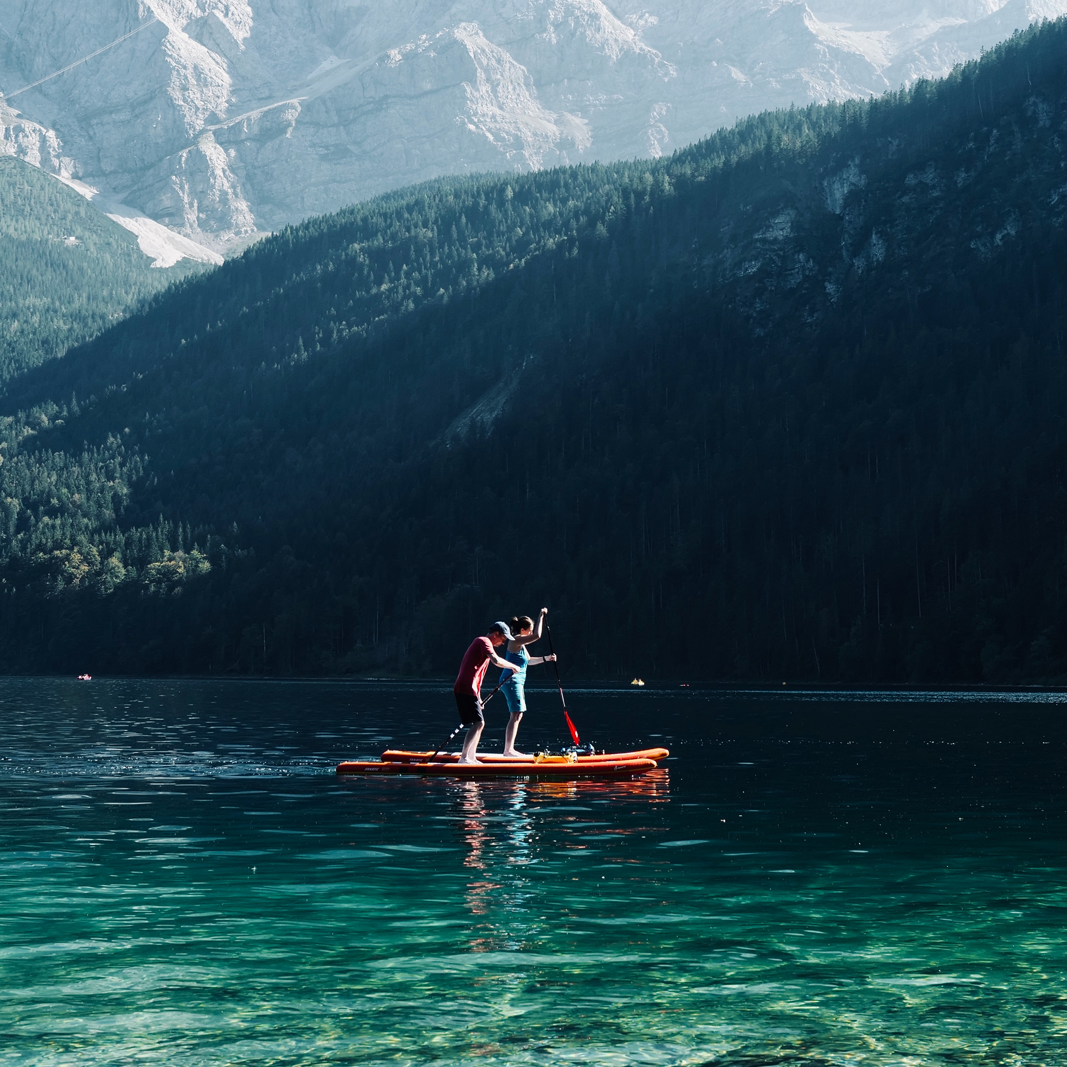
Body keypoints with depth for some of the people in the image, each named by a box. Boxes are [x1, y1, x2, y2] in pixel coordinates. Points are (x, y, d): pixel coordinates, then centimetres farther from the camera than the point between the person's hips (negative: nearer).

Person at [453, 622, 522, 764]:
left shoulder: (481, 643, 27)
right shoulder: (484, 642, -5)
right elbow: (496, 661, -23)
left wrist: (478, 697, 25)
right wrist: (513, 666, -8)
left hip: (463, 688, 11)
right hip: (467, 689, -11)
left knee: (478, 724, 14)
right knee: (478, 723, -16)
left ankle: (471, 758, 15)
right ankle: (464, 758, -21)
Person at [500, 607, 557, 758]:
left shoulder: (520, 643, 17)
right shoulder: (516, 640, -15)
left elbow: (529, 660, 27)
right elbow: (537, 636, -26)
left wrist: (546, 658, 17)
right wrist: (541, 616, -18)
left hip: (517, 681, 11)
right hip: (512, 681, -11)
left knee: (518, 716, 12)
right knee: (516, 715, -12)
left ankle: (509, 748, 15)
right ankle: (508, 750, -14)